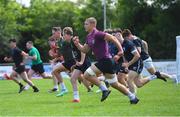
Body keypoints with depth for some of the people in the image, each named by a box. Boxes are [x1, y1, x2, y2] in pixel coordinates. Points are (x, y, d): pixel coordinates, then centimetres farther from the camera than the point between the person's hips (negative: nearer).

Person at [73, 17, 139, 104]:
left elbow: (112, 38, -20)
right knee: (114, 84, 13)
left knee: (87, 75, -13)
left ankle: (104, 89, -6)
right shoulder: (89, 37, 14)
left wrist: (120, 50, -26)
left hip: (106, 60, -9)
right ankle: (132, 97, 19)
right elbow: (84, 50, 20)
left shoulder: (97, 34, -14)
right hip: (101, 61, 9)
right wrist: (77, 44, 4)